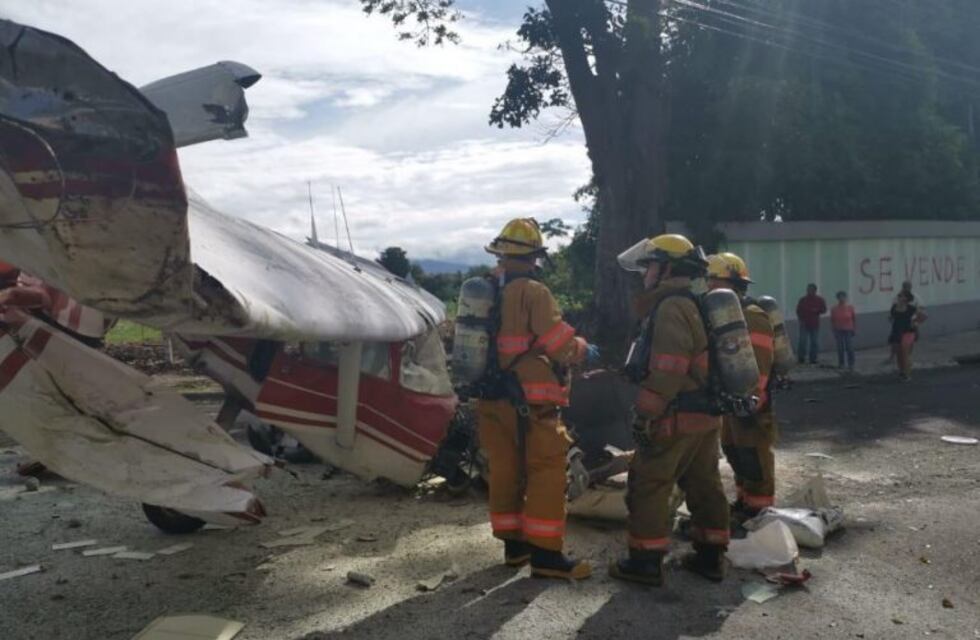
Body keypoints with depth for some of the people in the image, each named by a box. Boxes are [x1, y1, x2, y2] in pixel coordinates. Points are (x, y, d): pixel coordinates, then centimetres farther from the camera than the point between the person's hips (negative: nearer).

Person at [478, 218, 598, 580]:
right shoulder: (532, 292, -13)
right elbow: (561, 343, -15)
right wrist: (584, 350, 4)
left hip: (492, 399, 8)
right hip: (529, 401, -8)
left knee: (505, 470, 13)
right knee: (547, 471, -2)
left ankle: (513, 544, 23)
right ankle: (545, 553, -1)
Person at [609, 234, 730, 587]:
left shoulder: (671, 306, -16)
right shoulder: (696, 303, 17)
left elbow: (667, 370, -24)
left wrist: (644, 414, -21)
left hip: (678, 415, -10)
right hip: (707, 414, 10)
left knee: (648, 484, -2)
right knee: (704, 484, 14)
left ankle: (646, 560, 4)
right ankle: (711, 556, 23)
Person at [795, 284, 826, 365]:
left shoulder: (819, 300, 5)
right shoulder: (803, 300, 4)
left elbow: (824, 309, 7)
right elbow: (798, 311, 5)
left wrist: (817, 310, -14)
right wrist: (801, 320, -6)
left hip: (815, 325, 1)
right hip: (804, 324, -1)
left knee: (815, 343, 3)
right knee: (803, 341, -5)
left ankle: (813, 359, 9)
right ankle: (801, 358, 3)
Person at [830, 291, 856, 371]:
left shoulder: (850, 308, -3)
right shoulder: (834, 309, -2)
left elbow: (854, 319, 5)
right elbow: (832, 320, 4)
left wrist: (854, 329, 2)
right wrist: (834, 330, 0)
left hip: (848, 330, -1)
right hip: (839, 331, 1)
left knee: (850, 348, -5)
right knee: (840, 348, 2)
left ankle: (851, 365, 1)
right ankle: (841, 364, 12)